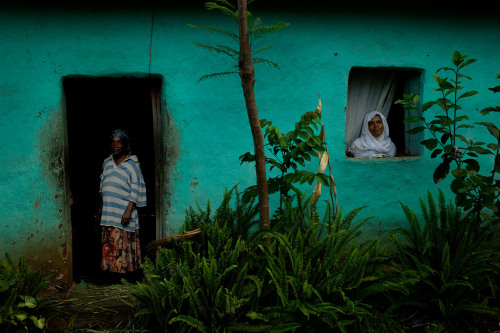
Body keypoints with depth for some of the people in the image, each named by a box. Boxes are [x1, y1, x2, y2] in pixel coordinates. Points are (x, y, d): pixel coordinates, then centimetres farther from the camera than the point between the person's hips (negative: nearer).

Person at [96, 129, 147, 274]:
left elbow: (136, 189, -10)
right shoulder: (107, 162, 14)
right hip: (108, 211, 6)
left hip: (124, 212, -6)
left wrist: (129, 210, -18)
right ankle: (110, 268, 14)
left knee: (124, 244, -5)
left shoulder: (132, 163, -5)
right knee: (108, 244, 6)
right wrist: (100, 208, 18)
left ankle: (125, 269, 2)